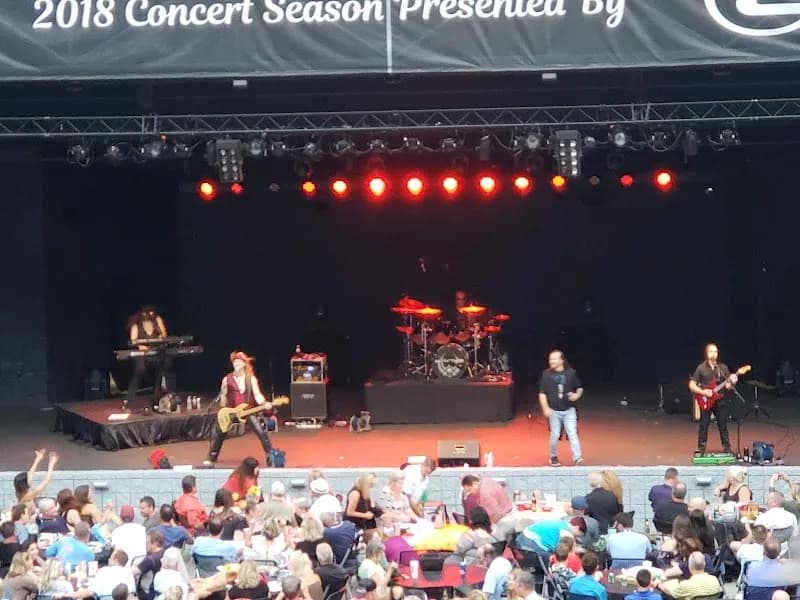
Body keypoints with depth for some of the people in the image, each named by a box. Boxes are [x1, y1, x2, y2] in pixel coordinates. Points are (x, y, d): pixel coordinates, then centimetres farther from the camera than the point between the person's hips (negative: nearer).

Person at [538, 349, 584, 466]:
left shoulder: (571, 373, -2)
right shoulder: (546, 374, -4)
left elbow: (579, 388, 10)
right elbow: (542, 393, -2)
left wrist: (577, 395, -12)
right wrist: (545, 408, -11)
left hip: (569, 410, 0)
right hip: (554, 410, 0)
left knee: (572, 433, -7)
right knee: (555, 435, 7)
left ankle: (577, 457, -8)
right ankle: (553, 457, 25)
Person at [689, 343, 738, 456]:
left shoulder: (723, 367, 6)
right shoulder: (701, 368, 0)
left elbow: (727, 386, 2)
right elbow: (692, 385, 0)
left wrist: (732, 382, -20)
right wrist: (703, 392, -14)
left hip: (720, 401, 2)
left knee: (723, 426, 4)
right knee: (703, 426, -1)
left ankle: (727, 449, 13)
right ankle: (700, 449, 8)